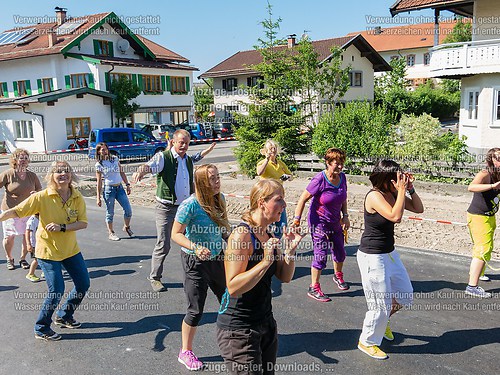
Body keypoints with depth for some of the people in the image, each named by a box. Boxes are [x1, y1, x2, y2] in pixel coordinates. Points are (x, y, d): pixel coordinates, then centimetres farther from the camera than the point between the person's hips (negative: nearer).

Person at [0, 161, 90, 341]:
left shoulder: (77, 198, -7)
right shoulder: (42, 197, -17)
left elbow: (83, 223, -11)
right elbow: (16, 211, -19)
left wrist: (62, 227, -24)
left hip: (71, 249, 5)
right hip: (48, 251, -5)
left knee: (83, 284, 10)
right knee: (57, 290, -7)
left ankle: (64, 316, 35)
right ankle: (41, 329, 16)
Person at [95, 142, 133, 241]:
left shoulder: (115, 159, 7)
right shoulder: (99, 165, -4)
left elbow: (122, 173, 13)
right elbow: (99, 182, -4)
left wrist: (127, 185, 9)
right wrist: (98, 197, -6)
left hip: (120, 188, 4)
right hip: (109, 189, -4)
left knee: (128, 209, 2)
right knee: (110, 213, 4)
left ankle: (126, 227, 25)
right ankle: (111, 233, 19)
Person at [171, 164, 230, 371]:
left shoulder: (219, 198, -3)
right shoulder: (191, 204, -23)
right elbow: (176, 234, -20)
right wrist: (195, 248, -34)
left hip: (217, 258, 6)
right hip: (196, 261, -6)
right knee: (196, 310, 4)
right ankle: (186, 352, 27)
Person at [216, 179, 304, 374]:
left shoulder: (268, 235, 4)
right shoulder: (241, 235, -21)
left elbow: (285, 277, 8)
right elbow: (233, 288, -27)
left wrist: (290, 250, -7)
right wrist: (265, 261, -30)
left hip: (265, 322, 8)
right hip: (238, 329, -8)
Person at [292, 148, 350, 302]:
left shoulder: (342, 177, -3)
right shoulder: (319, 180, -23)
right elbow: (303, 199, -18)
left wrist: (345, 216, 3)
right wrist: (297, 218, -19)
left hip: (335, 222, 7)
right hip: (319, 222, -7)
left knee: (340, 253, 19)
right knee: (320, 256, -6)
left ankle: (338, 275, 48)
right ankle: (314, 288, 11)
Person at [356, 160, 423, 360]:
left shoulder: (392, 193, 2)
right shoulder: (374, 196, -22)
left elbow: (419, 209, 6)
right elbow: (395, 216, -32)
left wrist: (410, 188, -7)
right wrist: (402, 191, -25)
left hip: (389, 253, 9)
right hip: (372, 257, -9)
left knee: (405, 297, 19)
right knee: (380, 305, 3)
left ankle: (382, 320, 45)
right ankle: (367, 342, 25)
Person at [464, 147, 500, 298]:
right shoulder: (484, 174, -22)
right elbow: (471, 187, -43)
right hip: (478, 217, -10)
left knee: (486, 247, 26)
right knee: (483, 250, -14)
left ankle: (475, 272, 49)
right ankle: (472, 286, -13)